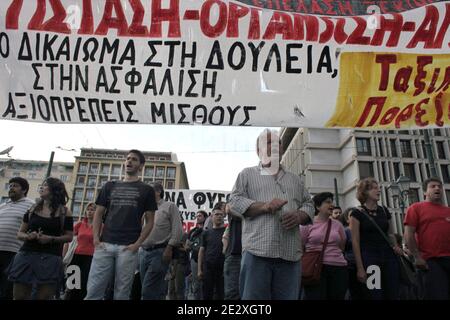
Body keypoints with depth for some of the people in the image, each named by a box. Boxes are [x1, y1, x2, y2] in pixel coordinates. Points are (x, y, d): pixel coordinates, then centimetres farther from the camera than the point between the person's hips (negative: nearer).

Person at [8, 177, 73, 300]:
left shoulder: (64, 212, 1)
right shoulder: (32, 209, 11)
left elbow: (69, 237, 1)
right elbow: (20, 233, 14)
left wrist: (51, 239, -15)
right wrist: (28, 236, -8)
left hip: (50, 258, -3)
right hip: (26, 255, 4)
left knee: (44, 297, -2)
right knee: (19, 296, 5)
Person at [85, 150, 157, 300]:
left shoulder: (146, 190, 8)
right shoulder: (110, 186, 16)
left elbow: (149, 221, 5)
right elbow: (98, 213, 14)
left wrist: (137, 244, -8)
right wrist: (96, 238, 0)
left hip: (128, 247, -2)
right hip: (104, 245, 2)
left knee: (121, 294, 4)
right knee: (93, 291, -1)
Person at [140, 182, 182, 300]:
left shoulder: (169, 206, 3)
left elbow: (177, 230, -6)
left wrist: (169, 248, -13)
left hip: (160, 252, -6)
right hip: (144, 252, 6)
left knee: (148, 290, -11)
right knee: (156, 290, 9)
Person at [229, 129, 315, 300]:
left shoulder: (294, 179, 26)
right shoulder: (247, 174, 14)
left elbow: (309, 205, 21)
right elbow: (234, 201, 3)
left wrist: (299, 216, -3)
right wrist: (263, 206, -12)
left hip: (290, 254, 4)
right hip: (257, 252, -3)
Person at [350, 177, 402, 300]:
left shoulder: (384, 211, 11)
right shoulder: (357, 213, -6)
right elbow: (355, 242, -8)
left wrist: (395, 246, 1)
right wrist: (360, 268, -13)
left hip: (389, 257, 5)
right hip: (369, 258, -5)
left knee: (393, 295, 5)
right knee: (375, 296, -2)